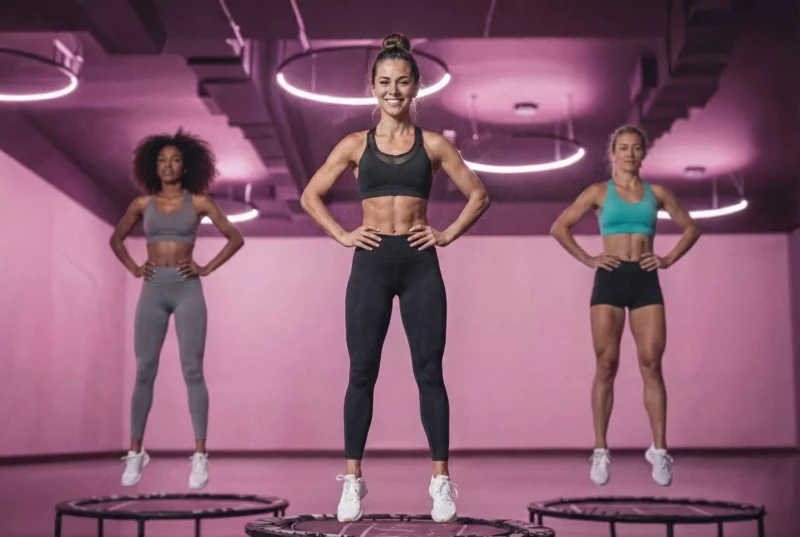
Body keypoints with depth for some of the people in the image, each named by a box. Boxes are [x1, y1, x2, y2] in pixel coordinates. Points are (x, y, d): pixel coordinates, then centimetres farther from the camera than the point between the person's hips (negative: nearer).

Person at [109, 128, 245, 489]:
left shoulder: (199, 201, 3)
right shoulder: (142, 203, 9)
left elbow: (236, 238, 4)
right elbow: (116, 238, 22)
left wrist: (207, 268, -3)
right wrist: (134, 268, 7)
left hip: (188, 291, -2)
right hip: (153, 291, 2)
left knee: (192, 372, -7)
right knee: (144, 372, 1)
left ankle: (199, 457, -3)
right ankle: (135, 453, 12)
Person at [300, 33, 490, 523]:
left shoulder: (433, 145, 6)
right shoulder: (355, 145, 7)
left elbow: (478, 195, 11)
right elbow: (311, 196, 11)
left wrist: (448, 235, 1)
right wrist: (341, 235, 1)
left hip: (420, 264, 0)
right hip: (371, 263, 1)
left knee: (430, 372, 1)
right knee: (362, 373, 3)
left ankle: (442, 481, 8)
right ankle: (353, 481, 11)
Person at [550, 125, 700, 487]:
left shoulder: (656, 193, 12)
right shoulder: (599, 192, 8)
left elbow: (690, 228, 20)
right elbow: (559, 227, 6)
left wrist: (669, 259, 7)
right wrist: (587, 259, -2)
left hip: (646, 281, 1)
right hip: (610, 280, -1)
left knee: (651, 365, -5)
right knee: (607, 365, -2)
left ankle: (659, 450, 0)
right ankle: (600, 451, 3)